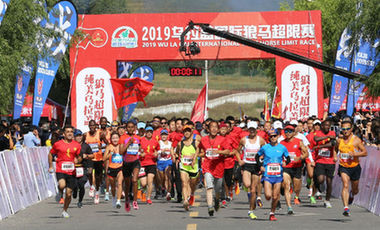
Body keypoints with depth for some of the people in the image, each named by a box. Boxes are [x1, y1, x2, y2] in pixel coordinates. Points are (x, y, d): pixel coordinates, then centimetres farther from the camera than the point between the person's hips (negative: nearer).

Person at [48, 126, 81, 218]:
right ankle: (60, 192, 5)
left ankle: (65, 211, 25)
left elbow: (79, 157, 14)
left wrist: (78, 160, -10)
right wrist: (50, 166, 10)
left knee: (69, 194, 4)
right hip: (60, 170, -2)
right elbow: (50, 154, 14)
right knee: (62, 185, -31)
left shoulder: (77, 145, 6)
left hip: (71, 172, 2)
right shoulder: (58, 144, 0)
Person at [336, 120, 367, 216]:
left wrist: (354, 154, -24)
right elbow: (335, 149, 20)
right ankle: (346, 208, -29)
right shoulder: (339, 140, -2)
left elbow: (365, 152, -11)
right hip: (343, 167, 0)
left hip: (355, 167, 0)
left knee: (355, 189, 16)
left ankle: (351, 195, 55)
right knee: (345, 185, -22)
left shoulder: (356, 140, -12)